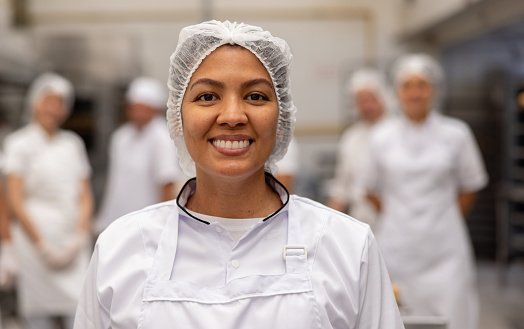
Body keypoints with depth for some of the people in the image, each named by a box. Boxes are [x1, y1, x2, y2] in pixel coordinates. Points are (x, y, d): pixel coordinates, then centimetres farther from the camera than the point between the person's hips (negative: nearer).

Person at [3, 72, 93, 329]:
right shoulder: (19, 143, 0)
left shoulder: (73, 143, 13)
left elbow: (85, 196, 12)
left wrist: (79, 237, -2)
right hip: (36, 241, -3)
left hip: (73, 245, 3)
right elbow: (16, 201, -5)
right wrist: (42, 245, -9)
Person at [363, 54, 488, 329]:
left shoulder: (456, 134, 0)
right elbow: (373, 191, 13)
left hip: (444, 252, -1)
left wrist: (441, 222, 11)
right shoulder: (383, 137, 3)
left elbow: (469, 187, 11)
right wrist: (400, 221, 10)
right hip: (397, 247, 1)